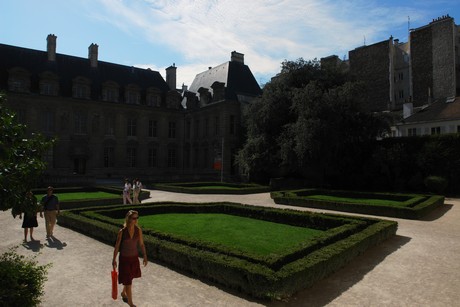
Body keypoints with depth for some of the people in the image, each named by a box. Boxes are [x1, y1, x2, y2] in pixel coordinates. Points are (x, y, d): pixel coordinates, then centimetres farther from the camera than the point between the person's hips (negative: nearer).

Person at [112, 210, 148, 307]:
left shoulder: (138, 230, -9)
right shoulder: (122, 231, -18)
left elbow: (141, 244, 0)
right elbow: (117, 246, -8)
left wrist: (145, 257, 3)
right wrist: (114, 260, -3)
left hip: (134, 257, 4)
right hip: (124, 258, -4)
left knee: (130, 278, 21)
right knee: (128, 281, 2)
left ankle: (123, 293, 49)